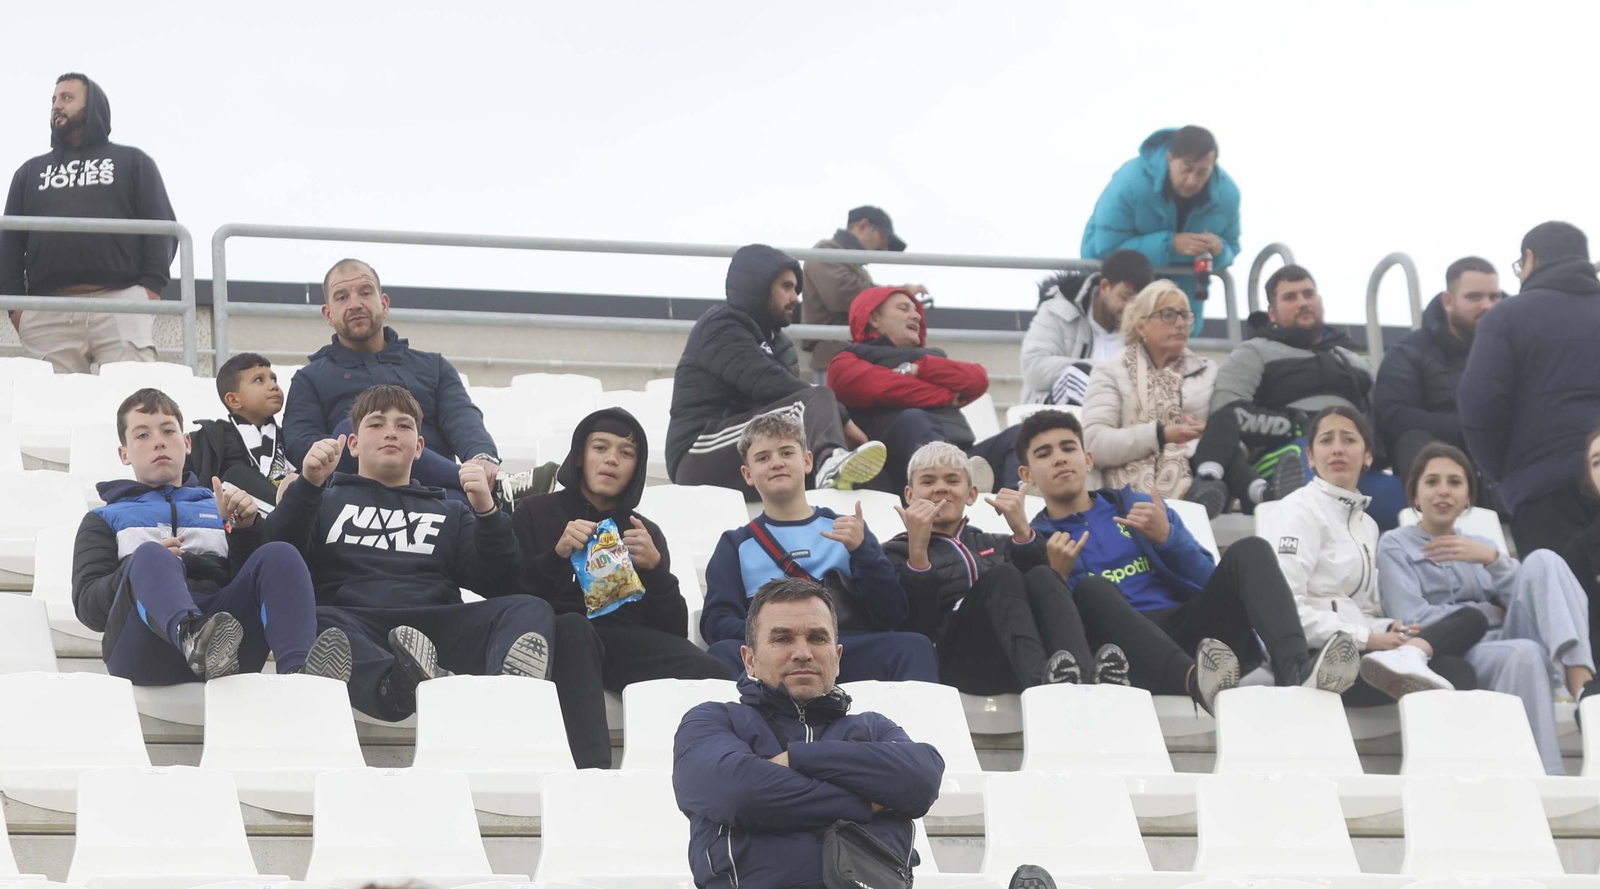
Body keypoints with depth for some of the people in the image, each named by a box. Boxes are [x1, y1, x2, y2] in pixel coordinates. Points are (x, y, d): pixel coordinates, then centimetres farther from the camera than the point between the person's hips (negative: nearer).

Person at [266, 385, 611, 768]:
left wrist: (487, 513, 4)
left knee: (530, 610, -27)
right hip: (353, 626, -2)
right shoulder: (326, 500, 30)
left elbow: (498, 586, 18)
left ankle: (511, 687, -61)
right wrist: (306, 485, -2)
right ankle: (403, 682, -64)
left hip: (437, 624, 2)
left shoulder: (451, 513, 34)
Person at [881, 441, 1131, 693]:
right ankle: (1042, 680, -56)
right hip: (957, 659, -3)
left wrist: (1022, 532, -3)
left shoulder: (996, 545, 31)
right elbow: (917, 626, -2)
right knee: (1002, 575, -28)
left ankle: (1086, 678, -51)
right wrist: (917, 549, -12)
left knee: (1041, 577, -24)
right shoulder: (896, 553, 18)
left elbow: (1044, 590, 9)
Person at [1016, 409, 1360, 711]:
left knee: (1249, 550, -17)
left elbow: (1209, 583, 14)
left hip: (1193, 634, 3)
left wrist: (1167, 538, -1)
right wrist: (1058, 577, -11)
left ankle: (1294, 669, -45)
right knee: (1091, 589, -32)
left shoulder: (1137, 506, 24)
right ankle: (1194, 679, -59)